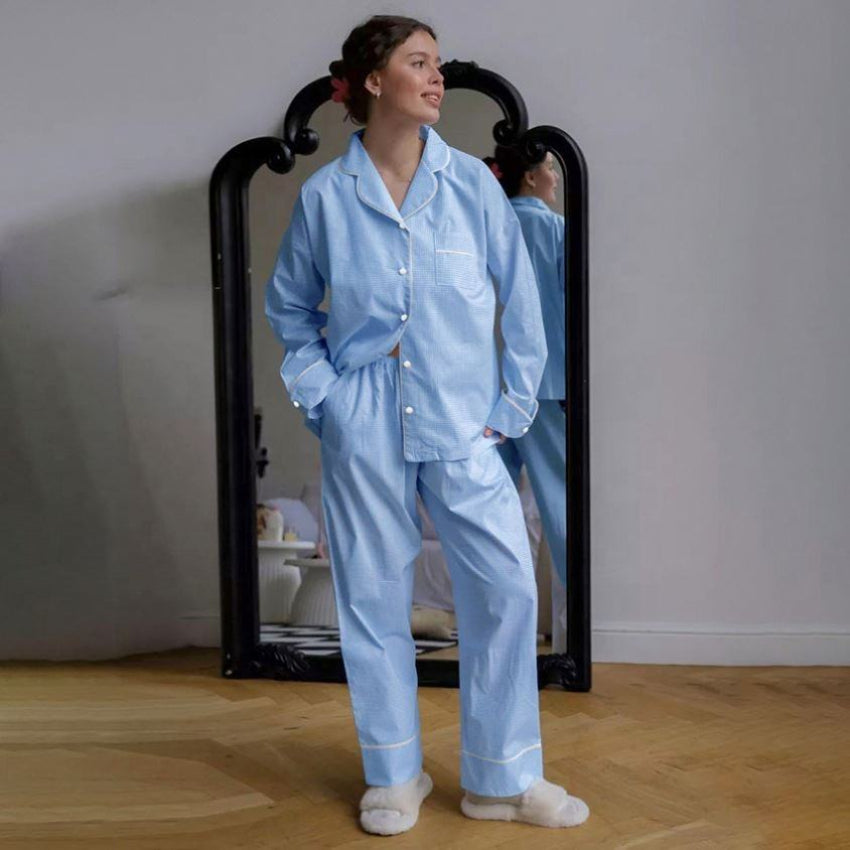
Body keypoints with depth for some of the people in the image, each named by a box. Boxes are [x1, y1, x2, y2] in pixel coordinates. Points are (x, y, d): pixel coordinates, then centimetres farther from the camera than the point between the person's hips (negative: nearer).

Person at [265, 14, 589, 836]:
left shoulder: (471, 181, 0)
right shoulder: (325, 194, -1)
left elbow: (521, 300, 3)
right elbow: (289, 307, 12)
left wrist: (512, 407, 0)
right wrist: (320, 394, 1)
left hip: (460, 422, 1)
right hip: (362, 428, 0)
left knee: (507, 588, -2)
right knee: (373, 597, 7)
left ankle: (502, 778, 17)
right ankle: (394, 775, 26)